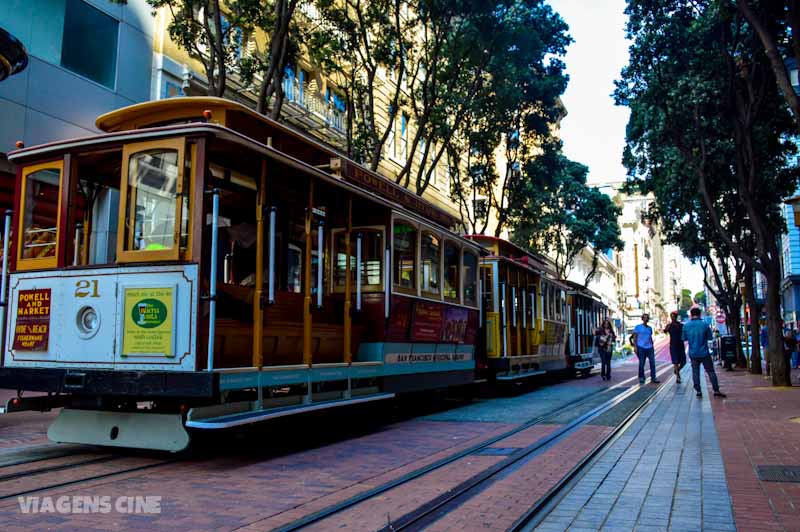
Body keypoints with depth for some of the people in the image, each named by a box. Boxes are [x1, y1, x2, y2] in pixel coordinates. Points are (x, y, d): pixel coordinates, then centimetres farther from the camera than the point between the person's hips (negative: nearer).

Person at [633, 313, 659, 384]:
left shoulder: (650, 328, 15)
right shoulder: (638, 327, 2)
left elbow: (651, 338, 22)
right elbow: (635, 337, 0)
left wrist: (652, 346, 17)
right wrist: (635, 346, -8)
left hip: (649, 348, 4)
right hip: (641, 347, -4)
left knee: (652, 362, -4)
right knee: (641, 363, 2)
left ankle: (653, 378, 2)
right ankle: (641, 378, 13)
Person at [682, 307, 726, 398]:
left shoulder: (686, 326, -4)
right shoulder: (705, 325, -8)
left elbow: (684, 338, 5)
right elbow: (710, 337, 0)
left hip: (693, 353, 1)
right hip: (704, 353, -1)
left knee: (695, 372, 8)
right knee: (710, 371, 5)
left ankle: (698, 391, 5)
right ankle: (716, 390, 4)